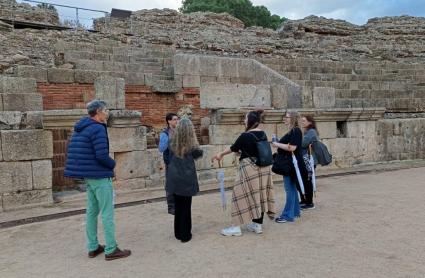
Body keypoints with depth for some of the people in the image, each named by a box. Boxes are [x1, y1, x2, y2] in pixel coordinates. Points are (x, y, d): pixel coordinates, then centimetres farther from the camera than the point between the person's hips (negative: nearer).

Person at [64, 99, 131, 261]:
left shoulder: (80, 128, 11)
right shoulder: (98, 128, -17)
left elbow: (73, 151, 15)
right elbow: (102, 155, -24)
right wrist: (113, 164, -4)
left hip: (88, 176, 9)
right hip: (100, 176, -9)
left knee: (91, 211, 15)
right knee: (107, 213, -2)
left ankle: (92, 247, 23)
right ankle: (111, 250, 4)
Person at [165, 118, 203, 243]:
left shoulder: (173, 142, -3)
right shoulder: (192, 144, -12)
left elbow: (170, 158, 8)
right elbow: (198, 154, 5)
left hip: (174, 178, 4)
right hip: (187, 178, -3)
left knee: (177, 206, 15)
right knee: (186, 207, 6)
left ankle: (178, 233, 25)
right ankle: (185, 235, 12)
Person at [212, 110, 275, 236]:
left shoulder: (245, 136, -15)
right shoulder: (263, 134, 5)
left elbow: (233, 148, -2)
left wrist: (220, 154, 14)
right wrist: (241, 152, 25)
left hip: (249, 169, -7)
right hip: (263, 168, 7)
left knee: (241, 195, 2)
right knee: (260, 195, 13)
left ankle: (236, 227, 7)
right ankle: (258, 225, 23)